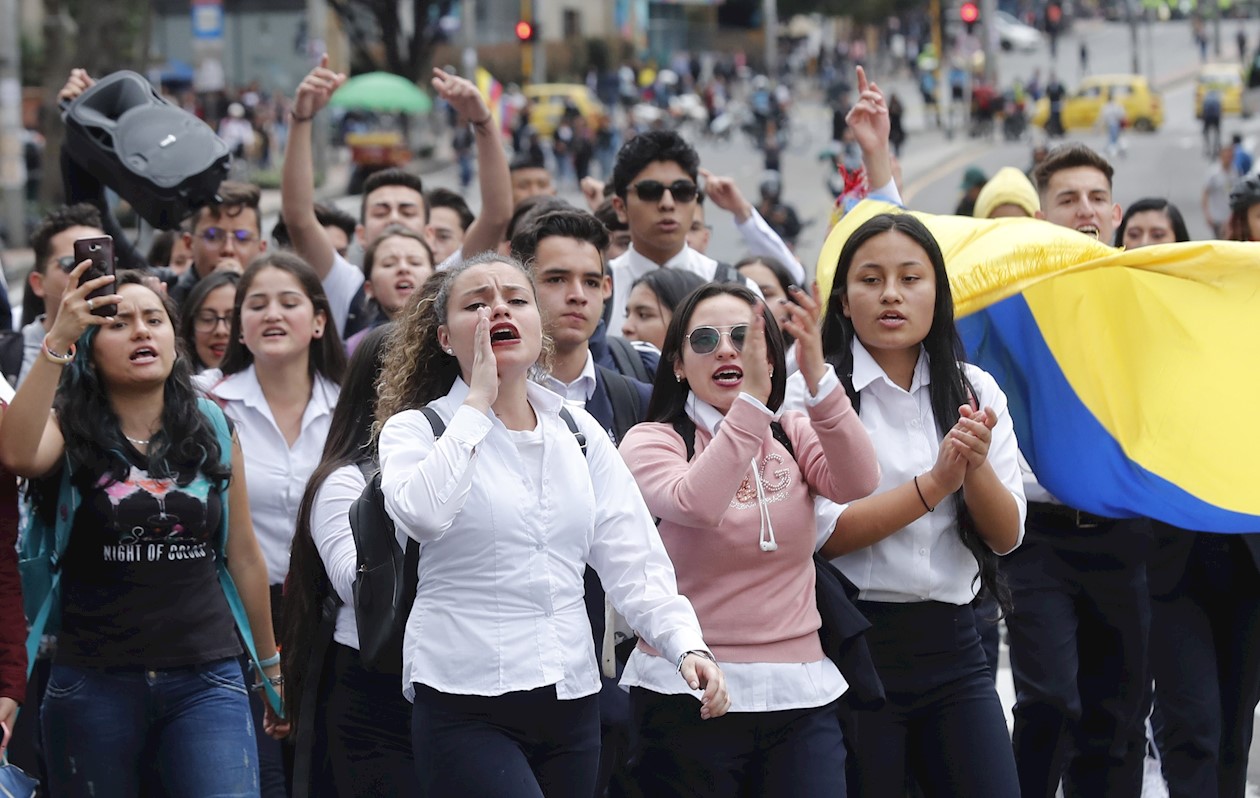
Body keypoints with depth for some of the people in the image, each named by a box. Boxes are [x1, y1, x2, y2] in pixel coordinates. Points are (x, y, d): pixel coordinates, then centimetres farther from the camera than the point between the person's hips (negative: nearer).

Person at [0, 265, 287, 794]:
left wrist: (271, 666, 20)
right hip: (92, 685, -1)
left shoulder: (214, 431, 7)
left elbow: (244, 555, 15)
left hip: (205, 681, 1)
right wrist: (57, 340, -30)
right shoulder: (69, 431, 0)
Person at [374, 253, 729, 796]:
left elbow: (632, 561, 5)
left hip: (571, 704, 5)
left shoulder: (580, 433, 11)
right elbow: (421, 514, -23)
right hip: (466, 705, -5)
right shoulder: (416, 429, 0)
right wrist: (478, 400, -14)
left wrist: (687, 645, -11)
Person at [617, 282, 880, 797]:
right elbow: (695, 504, -22)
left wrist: (817, 376, -24)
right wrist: (753, 397, -29)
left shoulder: (794, 437, 10)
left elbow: (857, 482, -11)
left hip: (801, 696, 3)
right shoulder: (652, 441, 0)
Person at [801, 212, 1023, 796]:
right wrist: (936, 483, -22)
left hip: (953, 643, 4)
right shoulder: (811, 392, -5)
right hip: (855, 639, -3)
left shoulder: (974, 391, 8)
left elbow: (1006, 535, 1)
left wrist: (976, 465, -19)